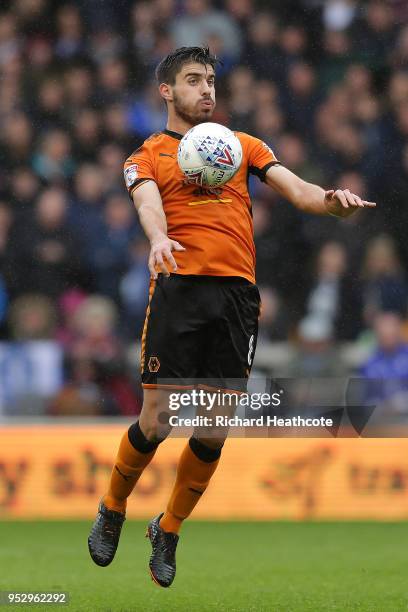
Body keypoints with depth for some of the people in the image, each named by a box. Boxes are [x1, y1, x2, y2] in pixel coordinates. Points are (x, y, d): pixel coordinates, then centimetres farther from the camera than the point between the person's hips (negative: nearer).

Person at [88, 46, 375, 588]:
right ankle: (112, 511, 19)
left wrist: (332, 199, -13)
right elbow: (148, 203, -8)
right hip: (178, 288, -3)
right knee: (155, 423, -8)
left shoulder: (244, 145, 20)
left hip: (238, 295, 3)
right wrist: (158, 240, -31)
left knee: (214, 433, 1)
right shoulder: (148, 156, 11)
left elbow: (296, 189, 10)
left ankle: (168, 532, 21)